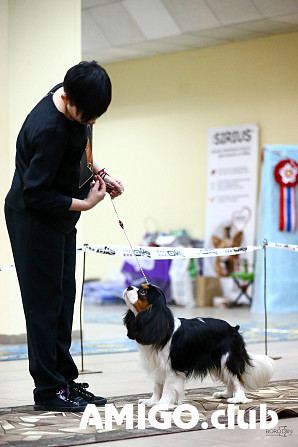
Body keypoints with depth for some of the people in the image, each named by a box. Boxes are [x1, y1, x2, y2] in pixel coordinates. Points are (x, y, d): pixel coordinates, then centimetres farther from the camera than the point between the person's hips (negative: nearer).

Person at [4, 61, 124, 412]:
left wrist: (98, 172, 2)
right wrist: (84, 204, -19)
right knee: (45, 302, -4)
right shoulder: (48, 129, -31)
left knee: (64, 298, 11)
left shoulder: (78, 105, -4)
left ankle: (65, 380, 18)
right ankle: (49, 389, 2)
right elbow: (36, 194, -26)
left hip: (60, 217, 9)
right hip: (35, 220, -9)